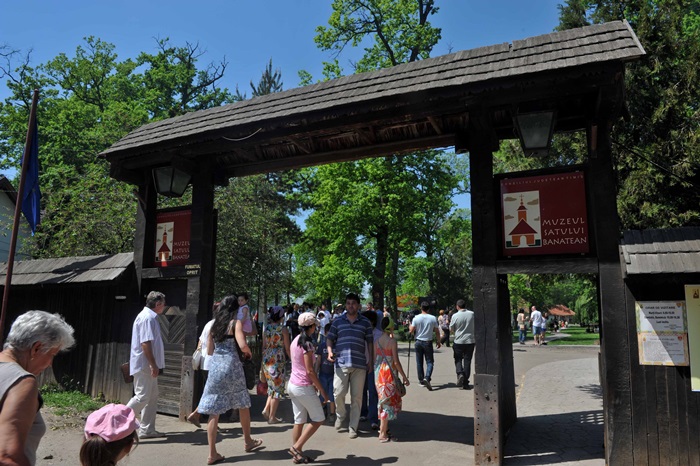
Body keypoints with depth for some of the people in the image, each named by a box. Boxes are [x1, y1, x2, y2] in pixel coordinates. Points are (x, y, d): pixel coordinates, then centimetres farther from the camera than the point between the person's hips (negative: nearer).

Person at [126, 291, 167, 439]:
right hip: (144, 365, -11)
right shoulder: (147, 318, -17)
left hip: (147, 366, 11)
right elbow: (145, 343, -23)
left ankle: (147, 430, 18)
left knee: (152, 396, 13)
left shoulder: (150, 317, 15)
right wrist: (153, 365, -23)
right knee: (142, 397, -7)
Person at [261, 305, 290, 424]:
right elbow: (287, 348, -9)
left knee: (272, 387, 21)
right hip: (278, 360, -6)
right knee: (278, 389, 4)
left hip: (266, 360, 6)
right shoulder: (283, 329, -9)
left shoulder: (266, 328, 6)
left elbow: (263, 346, 10)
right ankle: (272, 417, 8)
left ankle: (266, 409, 10)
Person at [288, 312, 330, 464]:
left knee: (299, 421, 14)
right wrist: (322, 390, -13)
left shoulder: (295, 341, 8)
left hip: (293, 385, 8)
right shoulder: (307, 343, -18)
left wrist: (313, 384, 20)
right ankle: (296, 448, 3)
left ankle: (297, 454, 18)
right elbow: (310, 370, -20)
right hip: (304, 387, -8)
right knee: (318, 419, 5)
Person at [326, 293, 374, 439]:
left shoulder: (365, 322, 7)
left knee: (356, 397, 6)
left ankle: (353, 427, 19)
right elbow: (330, 338, 9)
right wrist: (330, 351, -8)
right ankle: (341, 415, 26)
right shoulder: (338, 321, 7)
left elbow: (370, 342, 12)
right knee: (338, 393, -5)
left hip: (360, 364, 1)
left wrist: (371, 360, 7)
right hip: (341, 362, 0)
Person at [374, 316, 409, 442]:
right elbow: (396, 362, -15)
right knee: (388, 401, 1)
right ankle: (383, 434, 4)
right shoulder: (392, 341, -15)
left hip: (378, 373, 7)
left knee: (383, 400, 19)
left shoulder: (376, 341, 3)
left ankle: (383, 428, 29)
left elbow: (374, 359, 7)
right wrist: (404, 376, -7)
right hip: (388, 374, -7)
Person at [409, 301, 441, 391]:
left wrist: (409, 325, 16)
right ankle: (427, 378, -18)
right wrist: (438, 342, 13)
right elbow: (437, 332, 1)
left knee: (419, 362, 11)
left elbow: (411, 331, -4)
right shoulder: (433, 318, -4)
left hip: (418, 342, 1)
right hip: (428, 342, -1)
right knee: (429, 362, 3)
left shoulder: (416, 318, -5)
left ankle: (421, 380, 16)